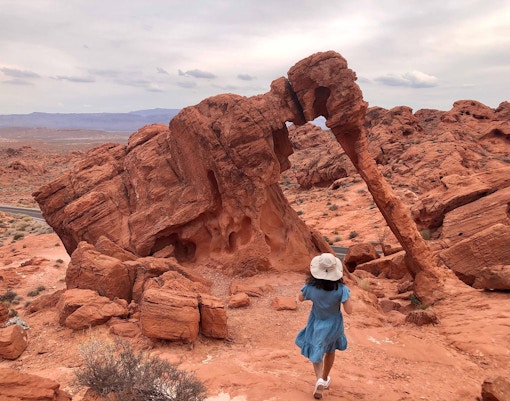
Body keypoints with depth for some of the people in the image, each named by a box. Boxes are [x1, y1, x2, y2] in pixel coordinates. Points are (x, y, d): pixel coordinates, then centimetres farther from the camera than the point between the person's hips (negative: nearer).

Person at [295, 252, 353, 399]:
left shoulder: (311, 287, -23)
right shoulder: (341, 288, -26)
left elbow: (300, 298, -4)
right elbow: (349, 310, -24)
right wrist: (346, 294, -9)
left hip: (317, 325, 0)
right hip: (333, 325, 1)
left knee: (316, 353, 17)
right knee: (330, 351, 26)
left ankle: (320, 380, -7)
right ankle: (325, 379, 42)